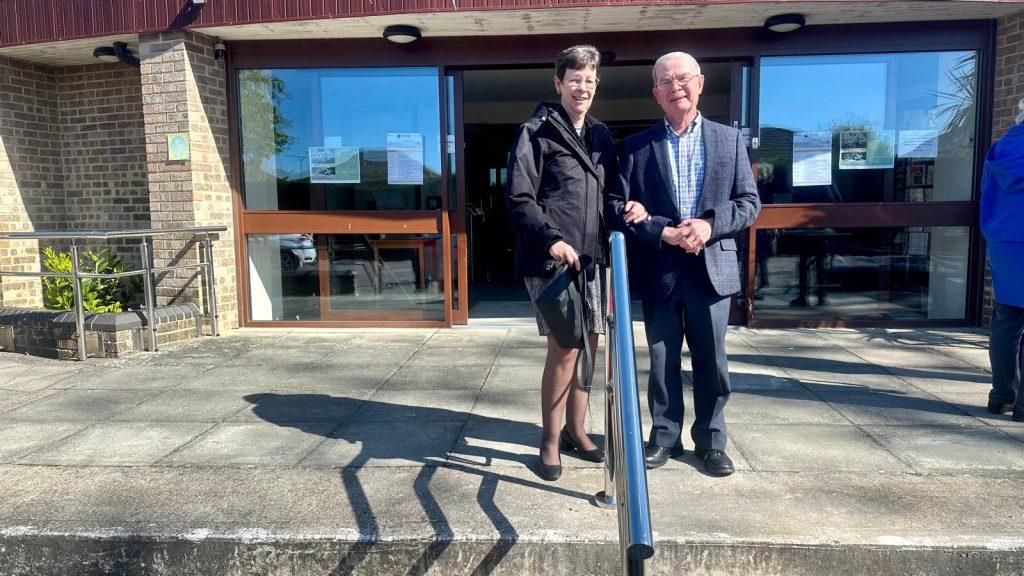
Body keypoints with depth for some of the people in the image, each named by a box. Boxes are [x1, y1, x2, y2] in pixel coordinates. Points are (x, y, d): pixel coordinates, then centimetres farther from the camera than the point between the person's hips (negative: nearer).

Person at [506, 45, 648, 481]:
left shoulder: (600, 135, 17)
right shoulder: (536, 132, -3)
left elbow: (611, 191, 23)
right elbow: (518, 199, -9)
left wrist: (632, 206, 1)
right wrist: (551, 239, -20)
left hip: (590, 257, 7)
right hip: (550, 259, -6)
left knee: (587, 344, 11)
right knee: (564, 347, -7)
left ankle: (575, 429, 27)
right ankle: (550, 440, 10)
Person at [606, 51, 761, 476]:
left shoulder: (729, 139, 8)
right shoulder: (636, 146, 4)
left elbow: (749, 202, 5)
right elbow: (616, 206, -2)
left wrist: (710, 224, -13)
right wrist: (662, 232, -14)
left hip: (712, 267, 1)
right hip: (658, 270, 0)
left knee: (712, 362, 8)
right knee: (663, 361, 9)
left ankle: (710, 442, 24)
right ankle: (664, 437, 24)